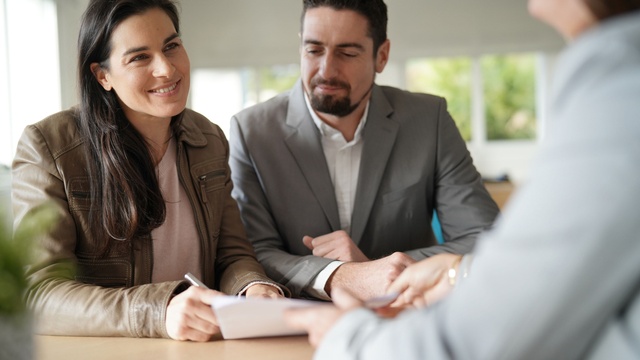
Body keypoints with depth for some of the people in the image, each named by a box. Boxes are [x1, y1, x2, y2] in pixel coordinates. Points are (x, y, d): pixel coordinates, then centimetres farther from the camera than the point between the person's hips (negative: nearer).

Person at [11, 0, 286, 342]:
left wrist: (255, 289, -17)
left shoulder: (211, 141, 8)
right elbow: (38, 294, -17)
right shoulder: (46, 148, -9)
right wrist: (160, 312, -32)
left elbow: (232, 253, 8)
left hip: (201, 348, 5)